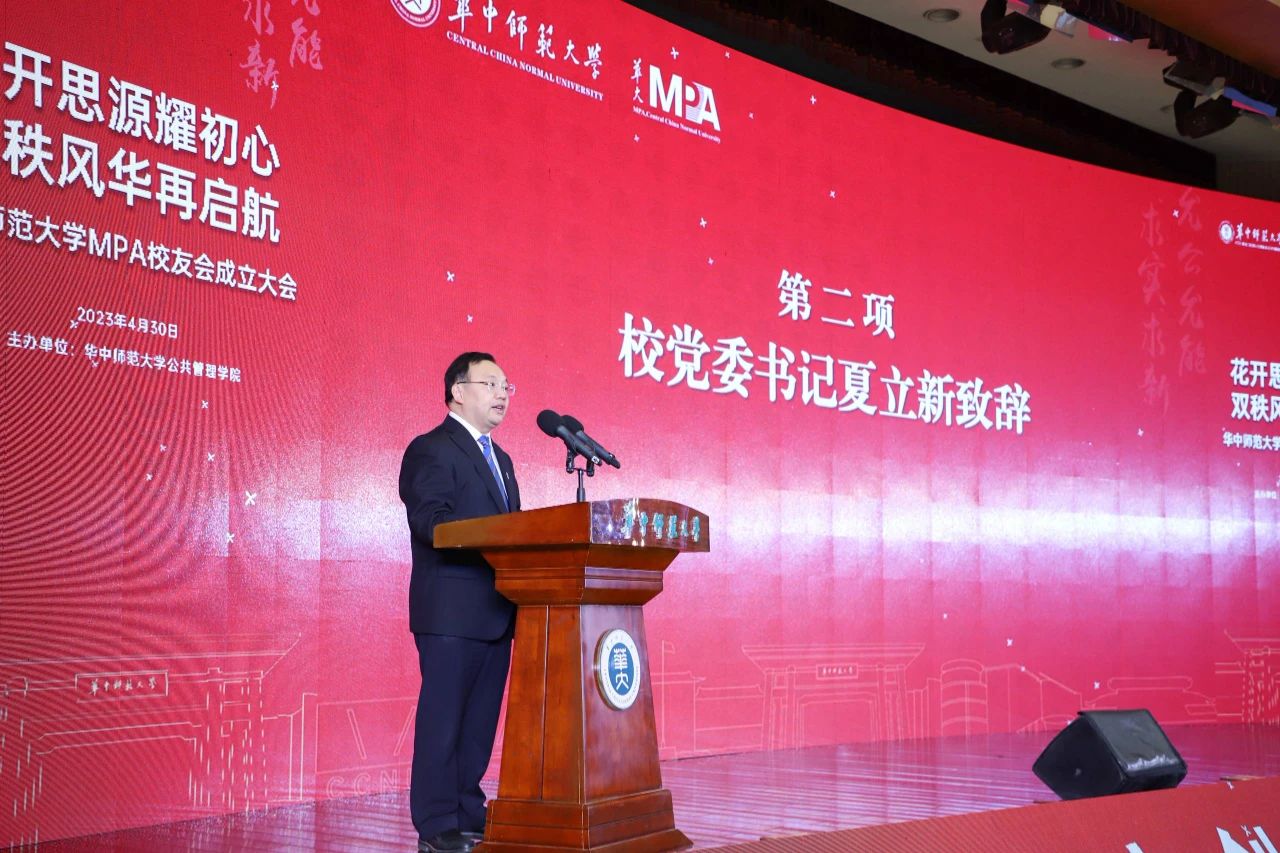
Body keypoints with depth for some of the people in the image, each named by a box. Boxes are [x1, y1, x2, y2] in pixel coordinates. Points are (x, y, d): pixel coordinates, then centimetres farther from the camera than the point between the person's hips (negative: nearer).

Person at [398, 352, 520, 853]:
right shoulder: (430, 450, -5)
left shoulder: (499, 459, 23)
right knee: (443, 718, -4)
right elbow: (432, 521, -18)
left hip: (496, 612, 8)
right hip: (451, 611, -8)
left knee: (480, 720, 11)